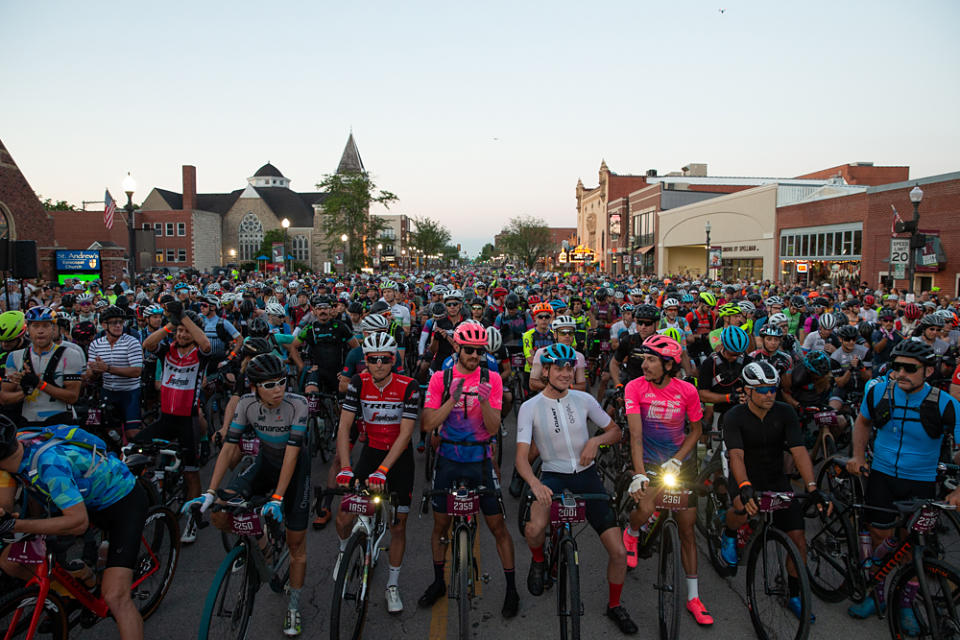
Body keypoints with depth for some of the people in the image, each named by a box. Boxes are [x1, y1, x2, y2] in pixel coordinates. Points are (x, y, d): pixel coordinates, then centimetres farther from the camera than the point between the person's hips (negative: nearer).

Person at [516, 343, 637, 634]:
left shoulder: (584, 399, -1)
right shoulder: (530, 407, -8)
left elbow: (616, 431, 11)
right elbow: (521, 456, -15)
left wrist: (596, 440, -11)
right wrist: (534, 483, -35)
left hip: (587, 476, 3)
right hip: (552, 476, -2)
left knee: (619, 552, -2)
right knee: (534, 529, -34)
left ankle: (614, 605, 29)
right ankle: (538, 561, 4)